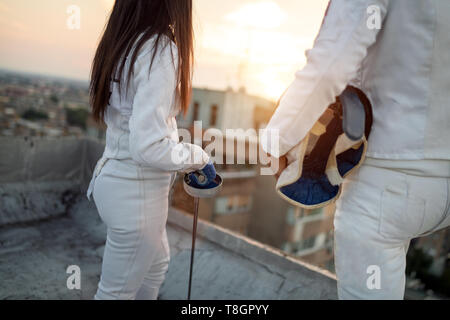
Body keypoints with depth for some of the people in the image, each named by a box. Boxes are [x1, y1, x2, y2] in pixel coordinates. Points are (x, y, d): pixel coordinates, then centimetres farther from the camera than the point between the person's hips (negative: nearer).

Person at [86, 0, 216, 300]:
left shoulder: (121, 42, 3)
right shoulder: (161, 50, -23)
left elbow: (134, 120, 8)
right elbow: (149, 146, -28)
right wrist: (200, 157, -11)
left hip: (116, 176, 8)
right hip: (137, 192, -8)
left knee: (157, 265, 29)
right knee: (117, 291, 13)